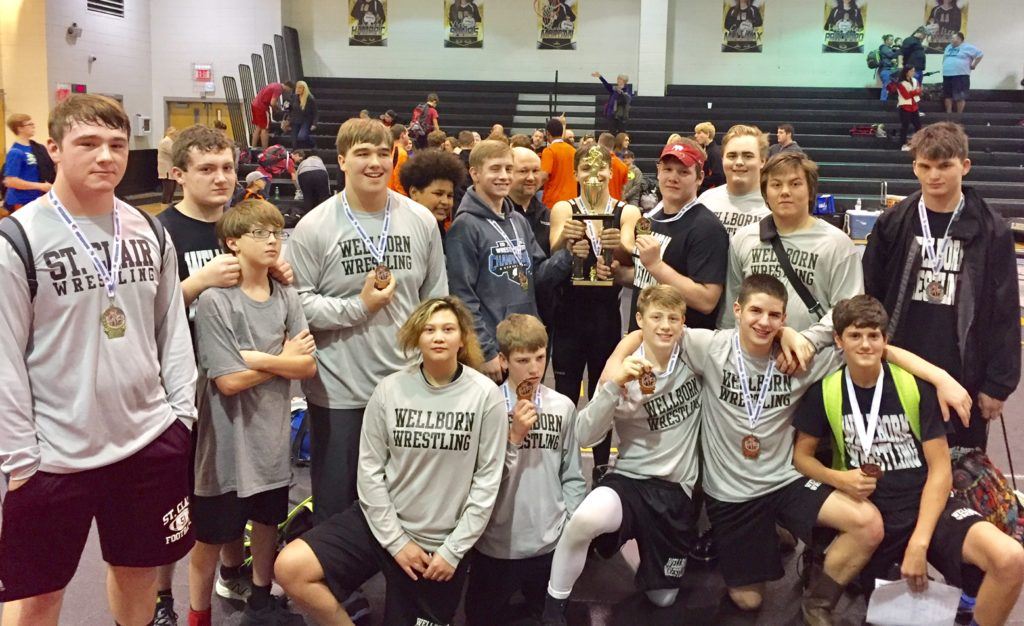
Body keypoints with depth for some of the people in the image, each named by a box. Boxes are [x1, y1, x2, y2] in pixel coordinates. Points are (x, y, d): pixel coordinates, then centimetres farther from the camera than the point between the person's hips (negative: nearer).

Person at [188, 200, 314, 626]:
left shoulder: (287, 298, 3)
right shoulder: (215, 301, -14)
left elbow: (307, 366, -5)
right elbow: (228, 381, -18)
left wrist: (259, 358, -18)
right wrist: (283, 359, -8)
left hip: (273, 435, 6)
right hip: (229, 440, -5)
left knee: (267, 522, 20)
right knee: (210, 535, 8)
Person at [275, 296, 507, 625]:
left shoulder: (486, 395, -10)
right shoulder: (390, 389, -7)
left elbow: (487, 480, -8)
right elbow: (370, 469, -3)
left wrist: (453, 550, -9)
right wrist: (396, 541, -8)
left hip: (443, 542, -1)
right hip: (382, 523, 1)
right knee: (290, 568, -16)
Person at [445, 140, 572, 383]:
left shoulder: (519, 221, 11)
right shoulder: (466, 226, -11)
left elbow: (537, 276, 11)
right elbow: (462, 297, -15)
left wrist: (567, 255, -7)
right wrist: (486, 352, -17)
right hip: (491, 350, -7)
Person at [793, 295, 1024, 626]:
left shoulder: (915, 385, -7)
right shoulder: (825, 392, -2)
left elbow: (940, 469, -7)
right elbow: (801, 454, 7)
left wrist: (919, 543, -15)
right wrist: (839, 479, -14)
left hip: (926, 503, -1)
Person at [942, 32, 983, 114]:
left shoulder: (967, 48, -4)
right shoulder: (949, 47, 16)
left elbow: (980, 54, -2)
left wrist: (973, 65, -1)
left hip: (961, 75, -7)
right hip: (947, 75, 7)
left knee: (960, 96, -8)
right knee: (948, 95, 8)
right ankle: (948, 113, 15)